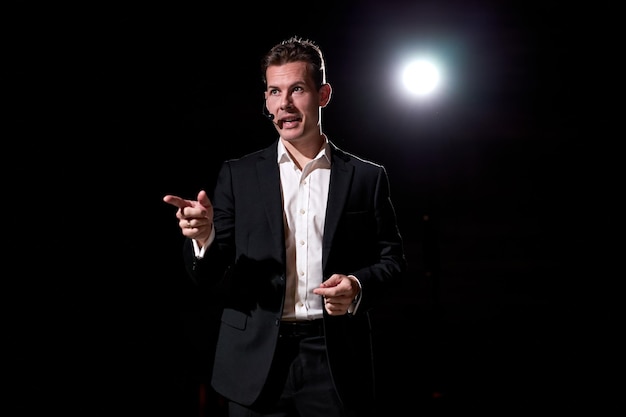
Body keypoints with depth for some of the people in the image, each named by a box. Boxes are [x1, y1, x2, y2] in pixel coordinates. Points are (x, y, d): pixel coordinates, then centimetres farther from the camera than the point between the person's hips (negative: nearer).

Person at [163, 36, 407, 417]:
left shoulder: (366, 177, 5)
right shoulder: (238, 175, 6)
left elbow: (392, 258, 6)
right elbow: (208, 272, 3)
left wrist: (359, 286, -14)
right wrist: (203, 237, -19)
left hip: (338, 361, 0)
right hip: (257, 362, 1)